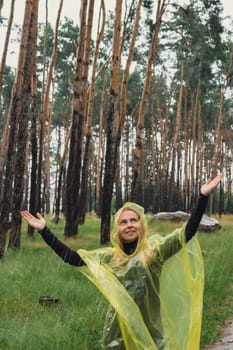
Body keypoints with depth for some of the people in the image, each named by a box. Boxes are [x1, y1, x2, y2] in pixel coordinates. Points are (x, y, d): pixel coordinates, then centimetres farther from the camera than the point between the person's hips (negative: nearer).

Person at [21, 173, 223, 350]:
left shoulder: (155, 249, -2)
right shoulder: (109, 256, 7)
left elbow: (188, 232, -12)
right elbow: (70, 257, 6)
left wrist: (203, 196, -21)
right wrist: (44, 230, 2)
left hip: (150, 330, -2)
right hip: (119, 331, 2)